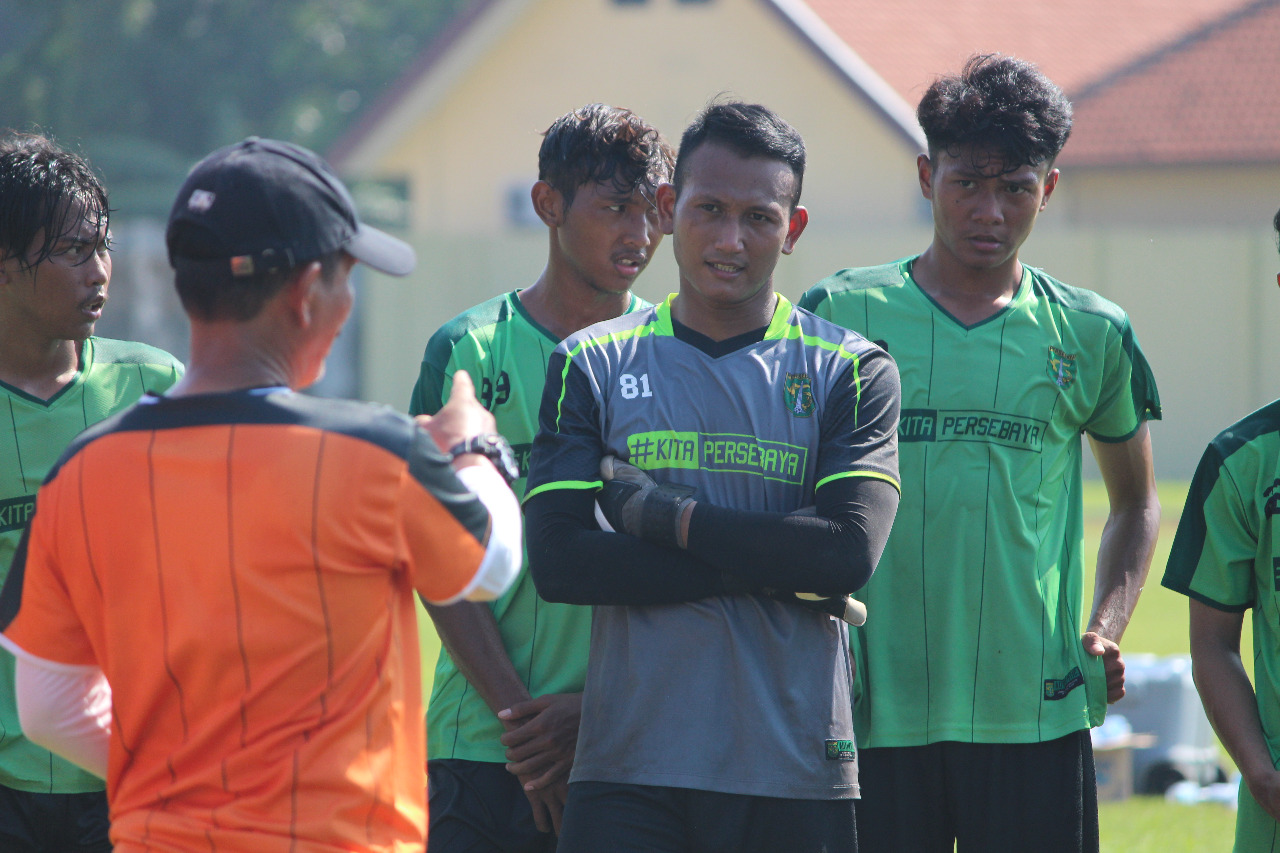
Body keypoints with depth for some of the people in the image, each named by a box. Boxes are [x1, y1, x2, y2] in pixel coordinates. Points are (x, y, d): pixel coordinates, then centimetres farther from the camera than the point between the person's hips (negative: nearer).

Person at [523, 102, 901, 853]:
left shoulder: (853, 374, 6)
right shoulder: (593, 366, 8)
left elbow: (851, 552, -9)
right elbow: (556, 560, -4)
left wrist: (662, 516, -8)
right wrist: (762, 564, -9)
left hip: (796, 777, 0)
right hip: (630, 768, 0)